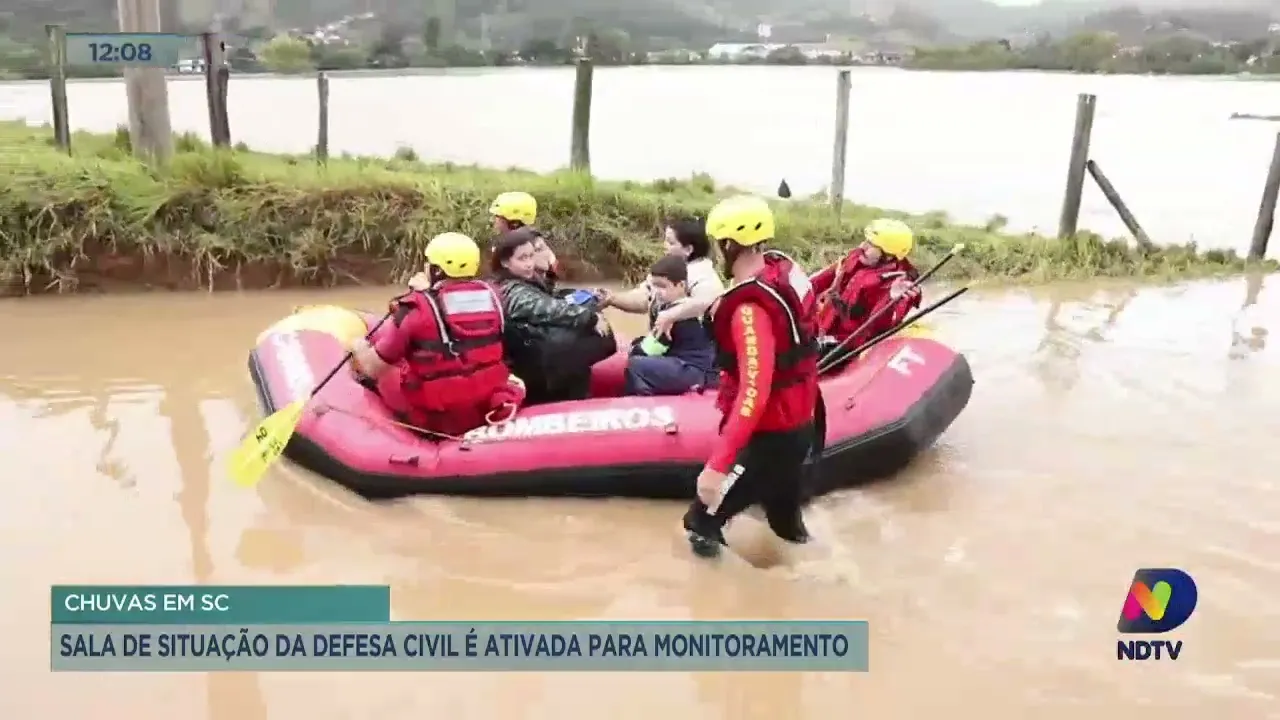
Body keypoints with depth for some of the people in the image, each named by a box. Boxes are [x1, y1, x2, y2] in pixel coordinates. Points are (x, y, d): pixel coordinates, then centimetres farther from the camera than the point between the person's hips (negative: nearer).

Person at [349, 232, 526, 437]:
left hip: (436, 420, -5)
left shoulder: (417, 308, -14)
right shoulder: (490, 296, -2)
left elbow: (372, 368, -5)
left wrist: (358, 348, 16)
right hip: (487, 410, 5)